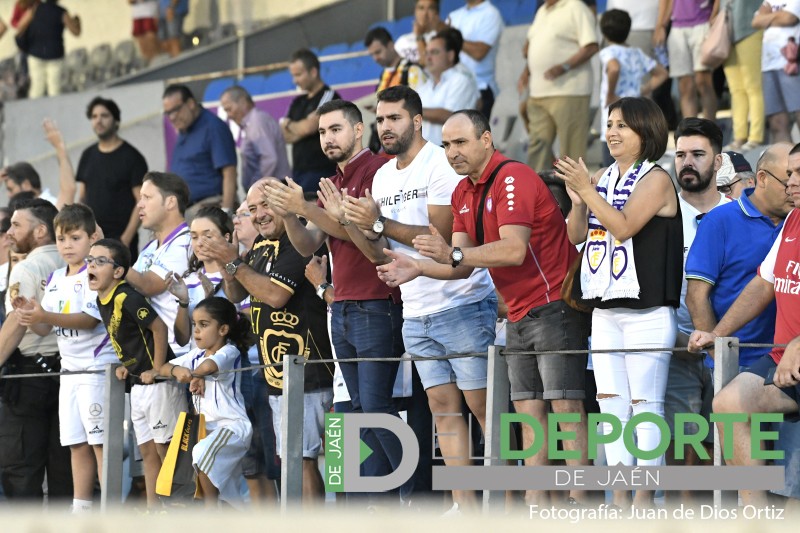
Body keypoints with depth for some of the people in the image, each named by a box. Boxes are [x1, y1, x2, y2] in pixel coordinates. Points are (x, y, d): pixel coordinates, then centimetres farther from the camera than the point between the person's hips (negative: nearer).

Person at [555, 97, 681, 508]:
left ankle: (645, 497, -7)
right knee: (610, 403, 6)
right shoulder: (604, 179, 15)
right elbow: (576, 235, 15)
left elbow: (624, 226, -18)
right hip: (605, 309, 8)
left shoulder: (655, 180, -5)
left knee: (645, 403, -8)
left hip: (646, 310, -7)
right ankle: (620, 497, 10)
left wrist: (587, 189, -16)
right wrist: (577, 200, -2)